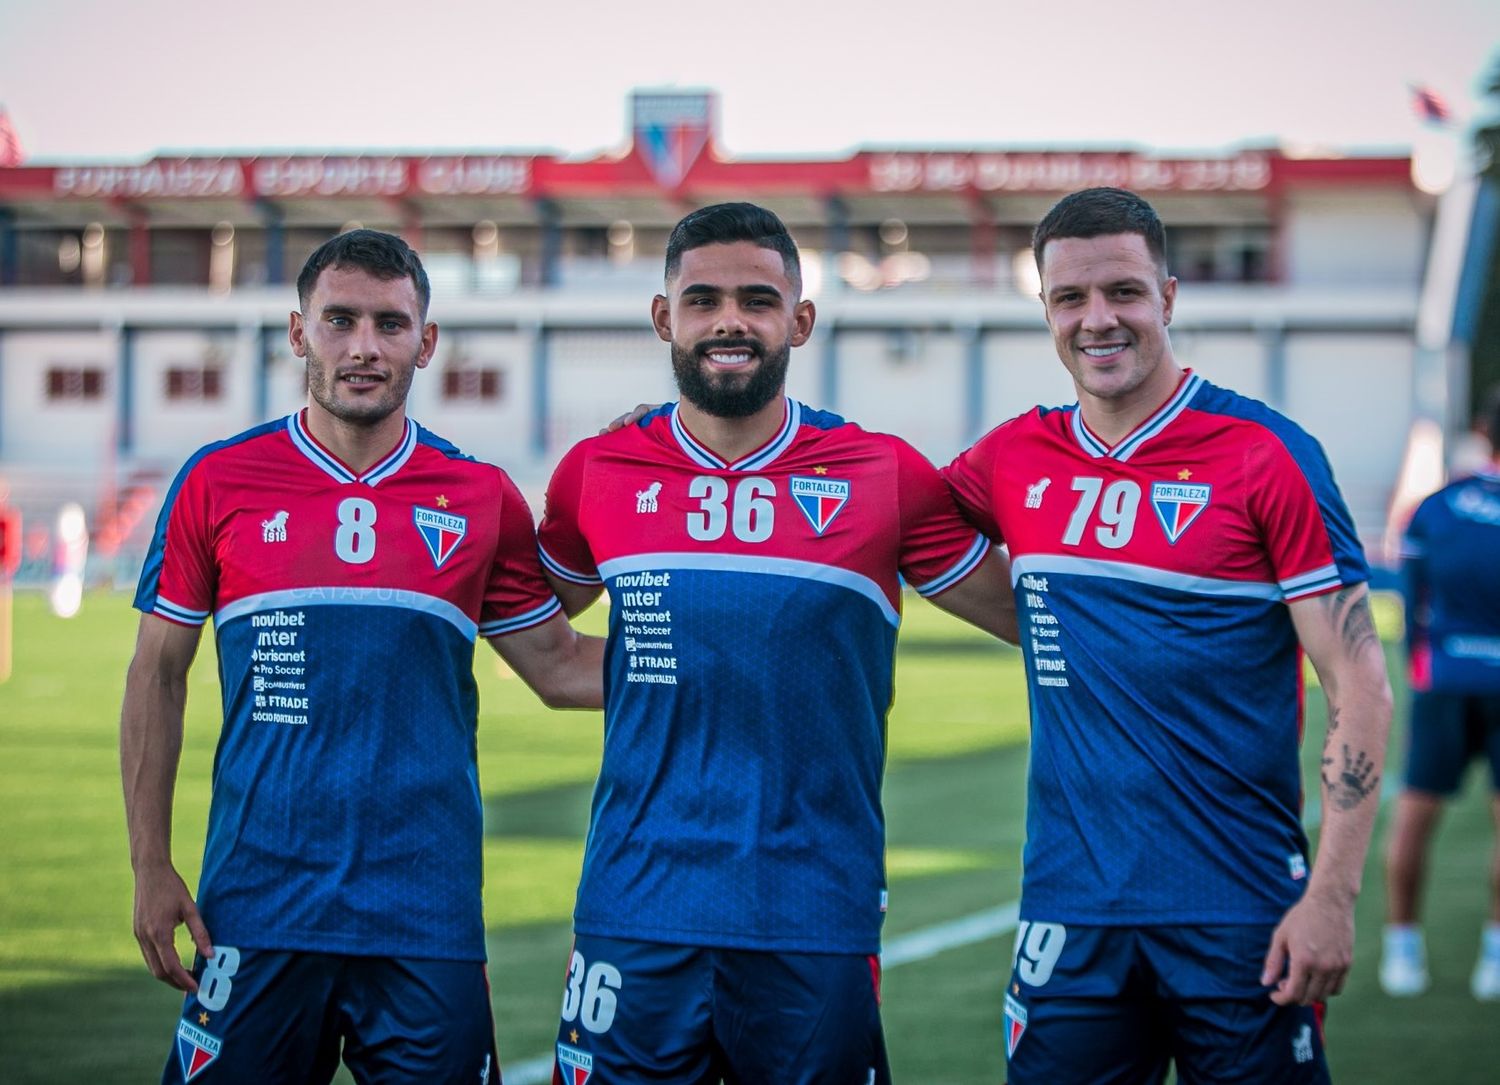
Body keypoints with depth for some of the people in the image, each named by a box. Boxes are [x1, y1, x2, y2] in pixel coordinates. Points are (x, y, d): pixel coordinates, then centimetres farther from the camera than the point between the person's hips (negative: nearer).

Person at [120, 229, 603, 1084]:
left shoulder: (481, 499, 5)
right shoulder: (220, 483, 3)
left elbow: (559, 667, 14)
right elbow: (158, 676, 8)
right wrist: (150, 866, 3)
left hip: (427, 917, 1)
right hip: (257, 910, 0)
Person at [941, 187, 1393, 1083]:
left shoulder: (1266, 454, -5)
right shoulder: (1015, 460, 7)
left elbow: (1360, 685, -7)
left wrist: (1332, 896, -13)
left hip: (1240, 913, -3)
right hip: (1071, 912, 4)